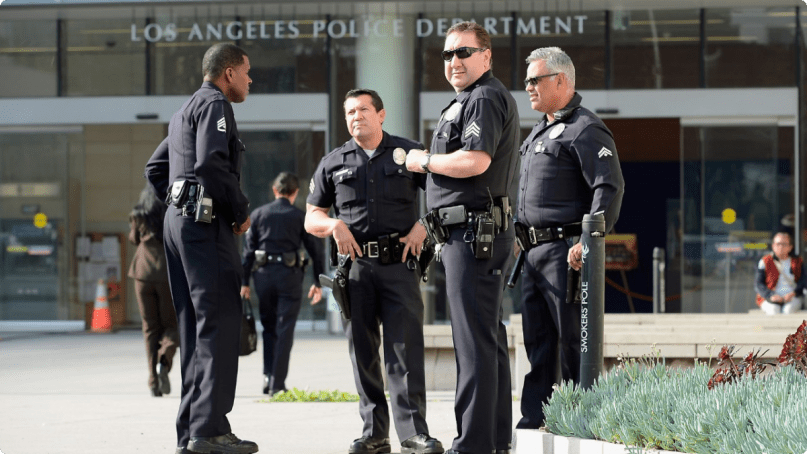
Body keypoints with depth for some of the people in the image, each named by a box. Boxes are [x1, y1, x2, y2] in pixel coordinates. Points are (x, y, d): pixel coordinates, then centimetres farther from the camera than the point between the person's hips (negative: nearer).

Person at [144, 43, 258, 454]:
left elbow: (155, 168, 29)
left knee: (195, 328, 10)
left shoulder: (186, 111, 25)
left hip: (178, 220, 10)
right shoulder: (215, 104, -7)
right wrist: (241, 211, -10)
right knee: (219, 324, -13)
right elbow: (212, 163, -21)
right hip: (206, 223, -10)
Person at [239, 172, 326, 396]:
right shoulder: (300, 216, 3)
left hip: (263, 274, 2)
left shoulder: (258, 214, 7)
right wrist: (317, 282, 11)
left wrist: (244, 282, 6)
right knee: (284, 330, 0)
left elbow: (248, 249, 5)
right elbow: (315, 249, 4)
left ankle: (268, 376, 8)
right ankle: (277, 383, -4)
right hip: (290, 276, -2)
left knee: (269, 327, 16)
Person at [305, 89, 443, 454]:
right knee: (362, 351, 3)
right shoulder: (333, 163, 12)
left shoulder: (409, 153, 7)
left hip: (399, 263, -2)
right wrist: (334, 225, -6)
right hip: (355, 268, 2)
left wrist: (423, 226, -5)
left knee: (405, 347, -9)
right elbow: (311, 218, 15)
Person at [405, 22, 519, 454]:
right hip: (475, 234, 11)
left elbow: (475, 160, -25)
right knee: (489, 339, 13)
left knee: (474, 341, -11)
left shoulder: (485, 99, -11)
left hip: (474, 232, -11)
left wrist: (424, 161, -11)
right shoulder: (469, 101, 22)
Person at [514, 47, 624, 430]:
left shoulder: (585, 130, -9)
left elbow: (609, 187, -18)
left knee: (573, 341, -6)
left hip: (565, 251, -9)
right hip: (534, 251, 9)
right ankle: (532, 423, 13)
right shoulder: (540, 131, 21)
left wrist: (587, 241, -25)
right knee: (537, 341, 10)